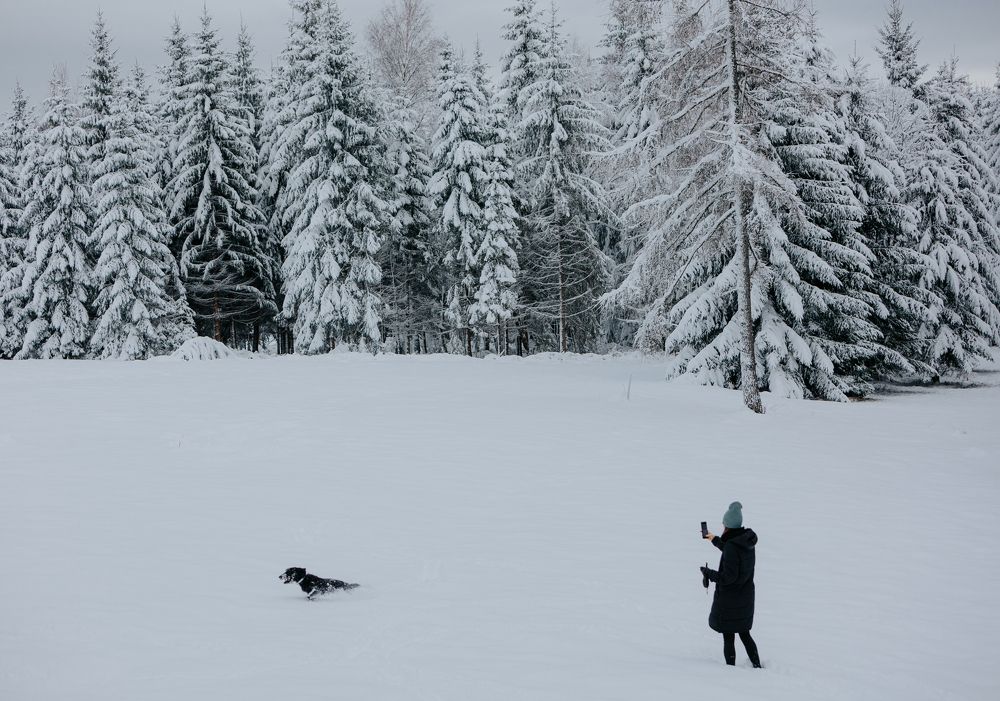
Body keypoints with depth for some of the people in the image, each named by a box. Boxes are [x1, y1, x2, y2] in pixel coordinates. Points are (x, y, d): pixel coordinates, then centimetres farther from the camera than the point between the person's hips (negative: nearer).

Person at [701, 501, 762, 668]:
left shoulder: (732, 546, -25)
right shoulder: (747, 541, 0)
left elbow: (728, 577, -25)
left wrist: (708, 573, -11)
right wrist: (716, 540, 33)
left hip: (729, 600, -8)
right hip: (746, 597, 8)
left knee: (728, 638, 5)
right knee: (745, 634, 22)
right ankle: (757, 666, 27)